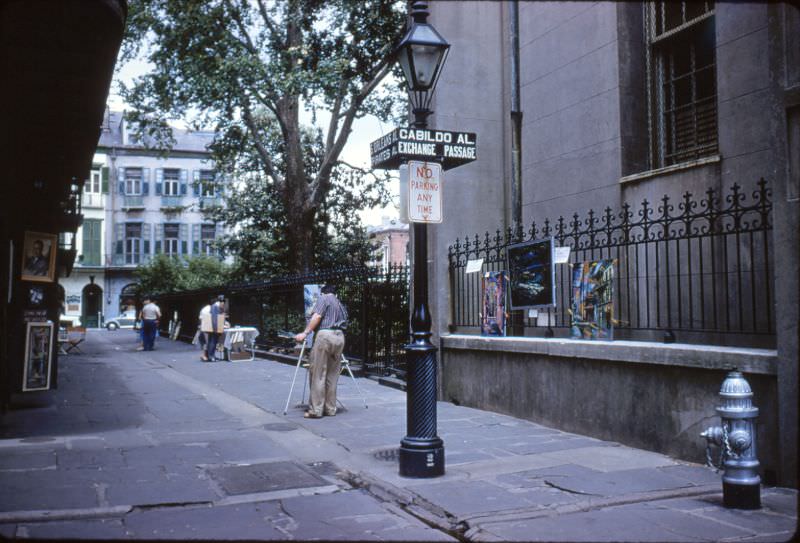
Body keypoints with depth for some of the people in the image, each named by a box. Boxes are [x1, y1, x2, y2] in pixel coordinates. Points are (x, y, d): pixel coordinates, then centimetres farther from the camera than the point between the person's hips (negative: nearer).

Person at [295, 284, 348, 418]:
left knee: (318, 374, -4)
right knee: (333, 375, 10)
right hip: (340, 337, 6)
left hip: (325, 334, -6)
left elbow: (317, 316, -5)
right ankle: (330, 409, 12)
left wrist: (305, 333, -8)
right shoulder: (341, 305, 29)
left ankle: (316, 410, -6)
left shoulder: (323, 298, 10)